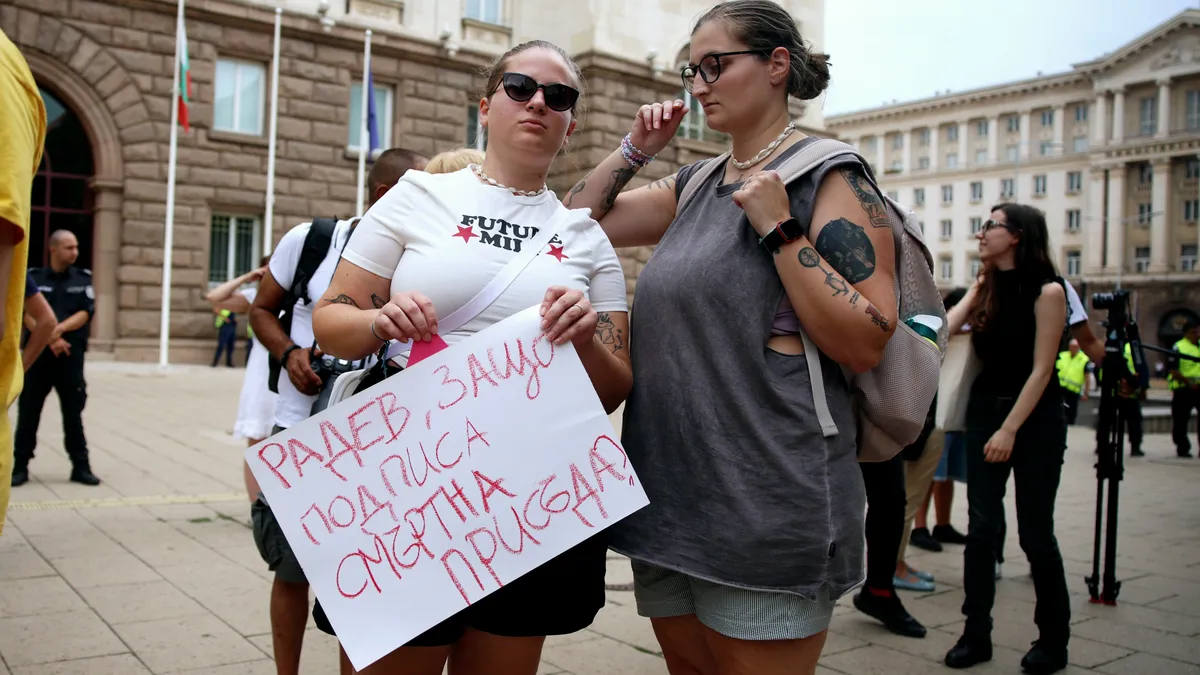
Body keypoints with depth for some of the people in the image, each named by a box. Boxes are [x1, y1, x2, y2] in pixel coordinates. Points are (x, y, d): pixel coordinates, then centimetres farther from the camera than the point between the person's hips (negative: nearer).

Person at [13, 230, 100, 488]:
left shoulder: (83, 278, 7)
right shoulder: (33, 277, 4)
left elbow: (86, 313, -3)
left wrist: (60, 328, -18)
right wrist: (50, 339, -14)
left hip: (71, 355, 0)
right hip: (37, 353, 0)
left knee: (73, 413, 4)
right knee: (28, 413, 4)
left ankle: (80, 466, 10)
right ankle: (20, 466, 14)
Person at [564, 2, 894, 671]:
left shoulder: (832, 177, -6)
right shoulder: (694, 186, 13)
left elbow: (865, 345, -14)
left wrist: (779, 230, -18)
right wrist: (635, 148, 7)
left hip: (765, 505, -6)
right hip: (669, 491, 7)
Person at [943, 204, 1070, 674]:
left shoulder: (1047, 291, -10)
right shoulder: (984, 288, 8)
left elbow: (1041, 370, -14)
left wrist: (1010, 430, -18)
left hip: (1035, 419, -5)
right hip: (984, 412, 5)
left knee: (1035, 532, 1)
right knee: (981, 528, 3)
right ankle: (976, 634, 11)